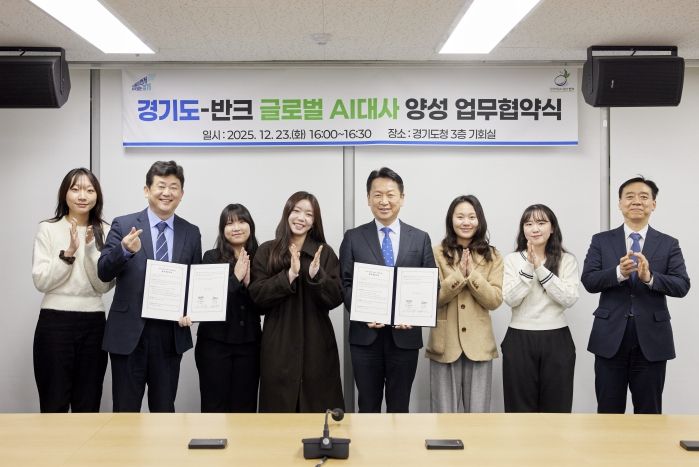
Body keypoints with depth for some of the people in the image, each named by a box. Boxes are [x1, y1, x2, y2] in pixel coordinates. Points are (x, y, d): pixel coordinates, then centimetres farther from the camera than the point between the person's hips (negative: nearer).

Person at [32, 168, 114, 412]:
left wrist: (91, 248, -14)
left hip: (93, 323, 2)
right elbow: (40, 281, -6)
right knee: (54, 402, 4)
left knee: (88, 403, 9)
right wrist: (68, 253, -16)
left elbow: (105, 285, -2)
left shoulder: (105, 232, 5)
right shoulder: (48, 229, 1)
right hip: (55, 322, -2)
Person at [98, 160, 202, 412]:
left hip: (171, 334, 2)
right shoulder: (123, 225, -2)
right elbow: (104, 272, -9)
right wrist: (125, 250, -28)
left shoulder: (191, 233, 6)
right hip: (129, 333, -2)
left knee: (164, 409, 14)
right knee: (126, 410, 8)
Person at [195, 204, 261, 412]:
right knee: (214, 405, 4)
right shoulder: (211, 258, -1)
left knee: (245, 406, 5)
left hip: (249, 343, 2)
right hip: (215, 342, -2)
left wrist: (248, 281, -13)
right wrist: (236, 277, -14)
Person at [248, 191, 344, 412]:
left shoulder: (324, 253, 5)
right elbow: (257, 296, -6)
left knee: (318, 407, 6)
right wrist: (289, 275, -18)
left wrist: (317, 275, -19)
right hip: (278, 344, -1)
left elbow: (335, 298, -2)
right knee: (279, 407, 6)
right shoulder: (267, 251, 2)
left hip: (316, 343, 1)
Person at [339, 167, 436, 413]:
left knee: (399, 407, 12)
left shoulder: (420, 239, 6)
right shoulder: (353, 238, 3)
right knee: (367, 407, 10)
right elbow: (345, 284, 2)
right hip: (365, 336, 0)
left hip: (405, 335, 1)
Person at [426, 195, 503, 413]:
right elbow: (431, 298, -7)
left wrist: (472, 275, -14)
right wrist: (458, 275, -16)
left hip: (479, 344, 1)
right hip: (445, 344, -1)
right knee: (445, 413, 7)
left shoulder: (492, 256, 4)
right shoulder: (437, 253, 0)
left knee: (478, 413, 8)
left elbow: (495, 300, -4)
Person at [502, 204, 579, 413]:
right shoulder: (512, 259, 3)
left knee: (556, 406, 7)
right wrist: (529, 267, -15)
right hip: (519, 341, 0)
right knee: (520, 406, 6)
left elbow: (569, 299, -10)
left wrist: (541, 268, -13)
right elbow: (510, 299, -8)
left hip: (556, 341, 0)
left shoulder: (567, 260, 3)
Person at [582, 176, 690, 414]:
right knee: (608, 412, 8)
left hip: (651, 339, 0)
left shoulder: (669, 244, 4)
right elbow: (588, 281, -6)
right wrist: (619, 272, -23)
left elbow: (682, 285, -6)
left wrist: (650, 277, -24)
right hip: (610, 338, 0)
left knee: (649, 413, 11)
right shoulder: (601, 241, 4)